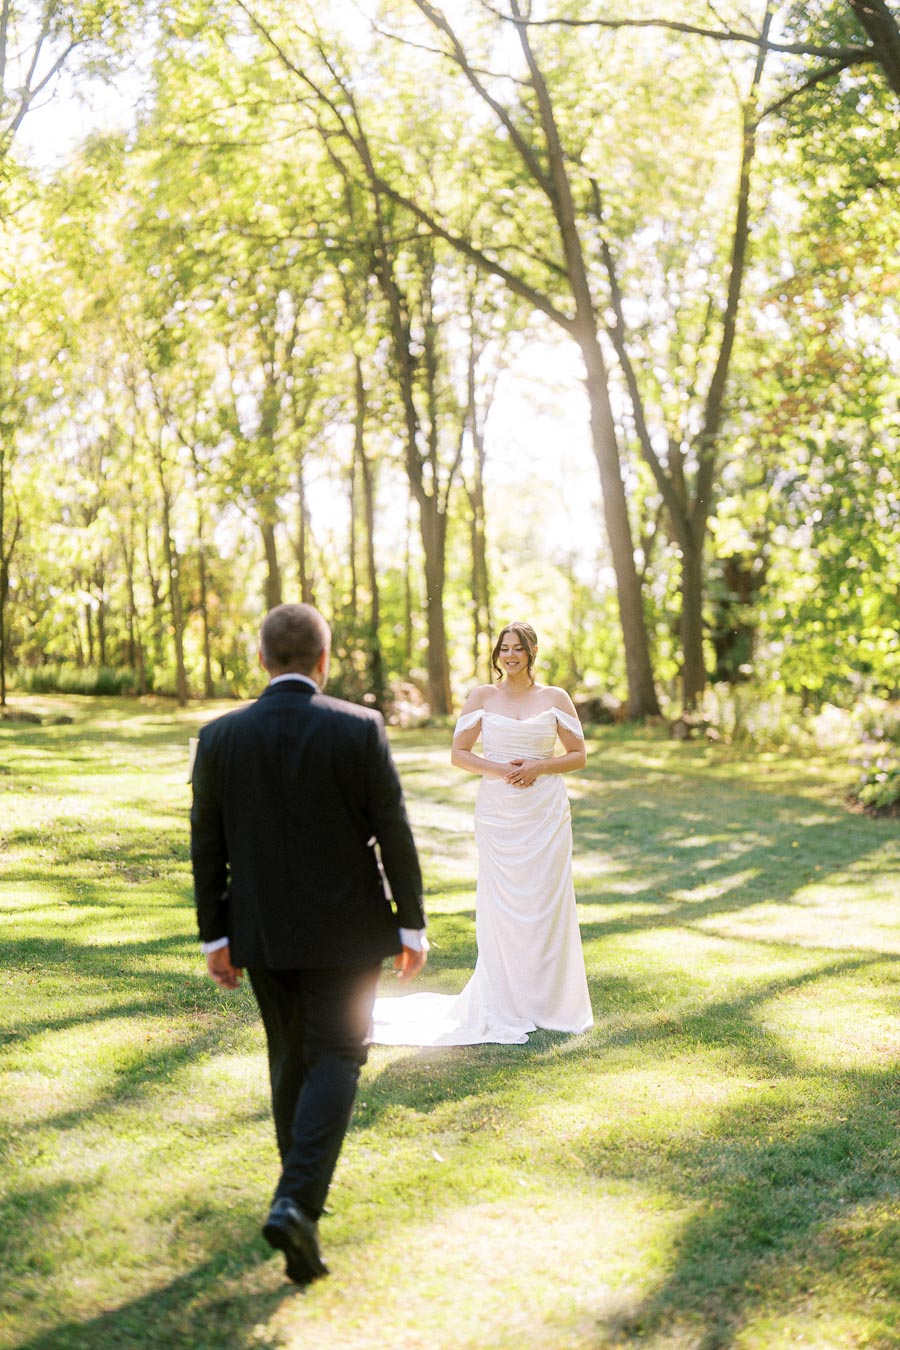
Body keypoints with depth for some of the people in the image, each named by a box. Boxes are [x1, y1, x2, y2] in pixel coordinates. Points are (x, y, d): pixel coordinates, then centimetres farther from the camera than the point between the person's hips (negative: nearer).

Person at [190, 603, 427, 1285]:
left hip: (262, 929, 3)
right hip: (344, 928, -3)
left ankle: (305, 1189, 32)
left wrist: (215, 936, 7)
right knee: (336, 1059, 3)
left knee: (291, 1054, 20)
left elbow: (208, 846, -2)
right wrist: (412, 924, -1)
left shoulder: (221, 737, -6)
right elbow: (394, 834, -10)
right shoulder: (360, 729, -12)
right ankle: (296, 1204, -14)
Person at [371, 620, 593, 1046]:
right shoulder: (481, 697, 6)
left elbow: (578, 755, 7)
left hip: (545, 815, 0)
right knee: (500, 906, 0)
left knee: (547, 904, 1)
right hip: (497, 815, 0)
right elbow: (459, 754, 4)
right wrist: (500, 769, -12)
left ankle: (548, 1003, 13)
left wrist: (538, 767, -10)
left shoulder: (555, 698, 6)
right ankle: (506, 1007, 9)